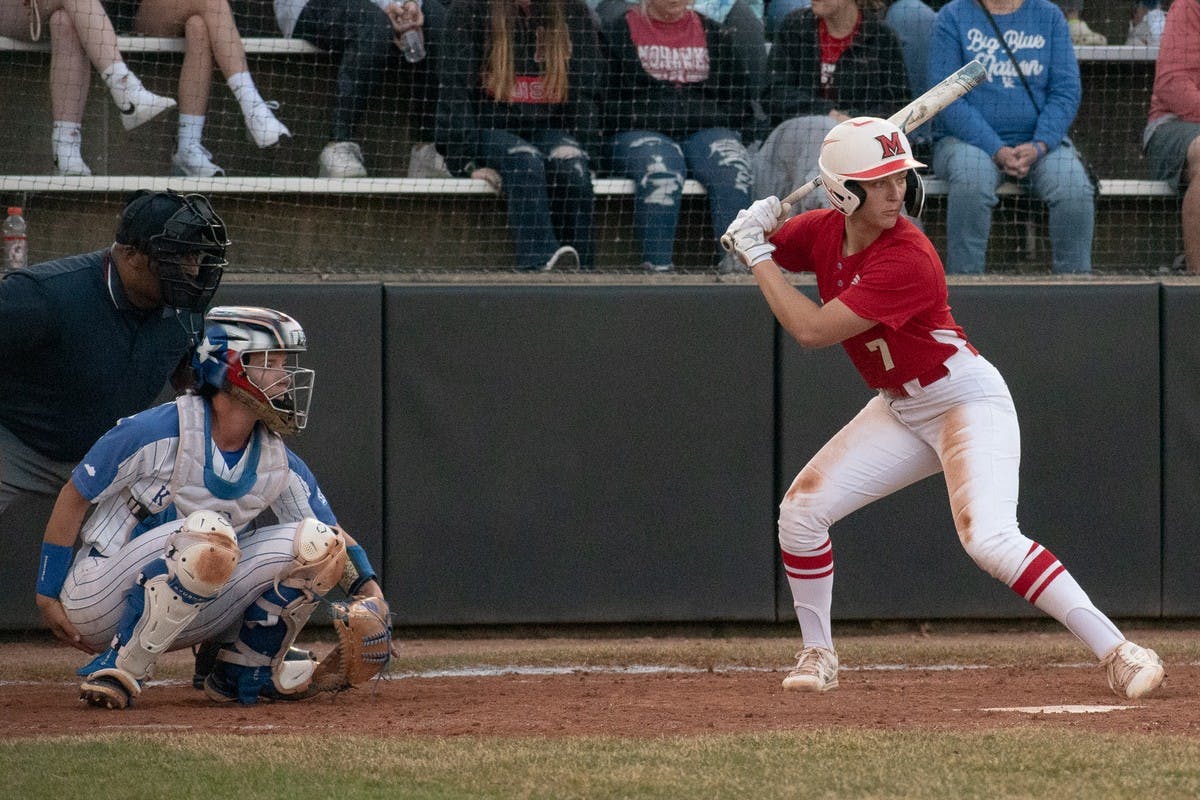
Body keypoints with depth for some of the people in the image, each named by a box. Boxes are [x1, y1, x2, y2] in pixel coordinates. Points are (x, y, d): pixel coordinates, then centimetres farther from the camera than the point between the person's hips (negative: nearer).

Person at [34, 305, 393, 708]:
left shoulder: (279, 463, 2)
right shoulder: (154, 432, -17)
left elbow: (332, 535, 10)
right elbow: (74, 497, -9)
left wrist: (368, 587, -11)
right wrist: (48, 595, -8)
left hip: (184, 618, 6)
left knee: (314, 542, -8)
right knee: (209, 533, -35)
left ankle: (245, 669, 7)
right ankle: (116, 671, -24)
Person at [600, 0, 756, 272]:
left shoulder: (711, 33, 21)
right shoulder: (619, 32, 12)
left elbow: (738, 92, 21)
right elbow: (607, 99, 5)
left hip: (706, 130, 3)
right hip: (641, 134, -3)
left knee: (734, 170, -31)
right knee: (661, 172, -38)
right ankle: (657, 266, -41)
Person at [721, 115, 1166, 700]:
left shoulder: (907, 259, -29)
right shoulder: (824, 231, -6)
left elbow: (812, 330, -30)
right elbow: (752, 250, 12)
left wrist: (758, 256, -22)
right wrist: (754, 230, -12)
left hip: (967, 400, -8)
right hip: (901, 408, 8)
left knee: (988, 540, -25)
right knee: (802, 506, 1)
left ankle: (1118, 654, -24)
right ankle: (818, 655, 18)